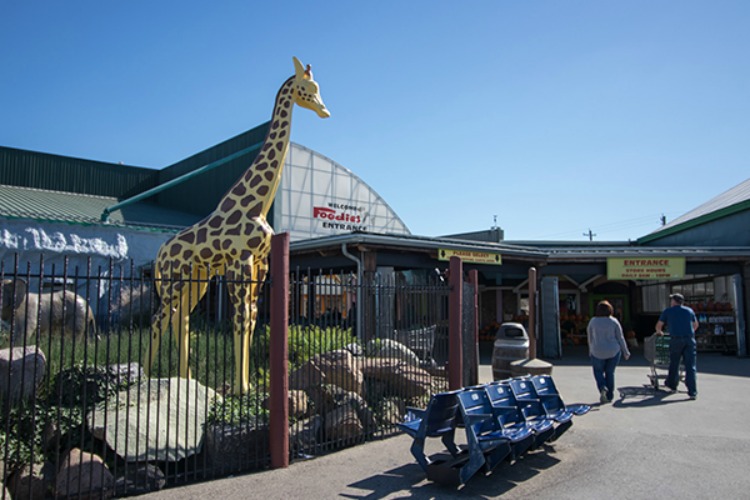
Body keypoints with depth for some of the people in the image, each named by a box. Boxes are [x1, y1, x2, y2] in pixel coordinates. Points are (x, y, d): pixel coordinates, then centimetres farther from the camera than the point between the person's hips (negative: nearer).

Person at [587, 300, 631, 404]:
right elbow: (620, 338, -1)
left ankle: (602, 387, -11)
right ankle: (609, 396, 15)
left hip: (598, 352, -1)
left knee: (598, 371, 15)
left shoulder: (593, 321, -3)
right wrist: (625, 352, 9)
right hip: (613, 351, 1)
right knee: (610, 373, 13)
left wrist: (591, 350, 18)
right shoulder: (614, 321, -5)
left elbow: (590, 338, 5)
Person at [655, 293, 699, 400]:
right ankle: (692, 392, -4)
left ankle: (672, 386, 28)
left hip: (676, 339, -2)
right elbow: (696, 325, 29)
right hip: (689, 339, 2)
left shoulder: (668, 311, 8)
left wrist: (660, 332, 31)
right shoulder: (689, 310, 16)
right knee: (690, 366, 0)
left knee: (674, 364, 15)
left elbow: (658, 326, 9)